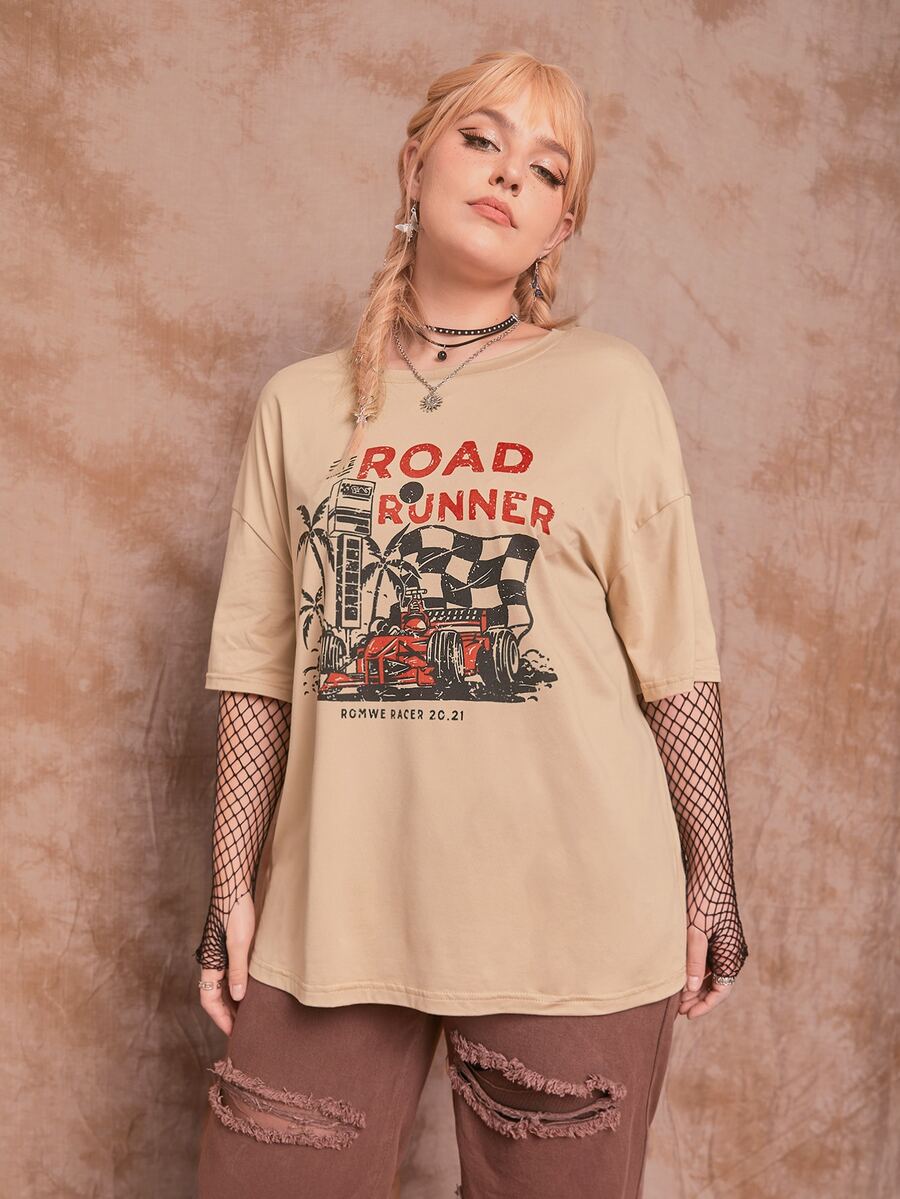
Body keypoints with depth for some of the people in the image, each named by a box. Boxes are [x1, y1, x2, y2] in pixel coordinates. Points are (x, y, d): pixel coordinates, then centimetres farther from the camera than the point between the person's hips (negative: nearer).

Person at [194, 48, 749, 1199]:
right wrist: (233, 888, 6)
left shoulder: (611, 389, 2)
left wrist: (711, 877, 1)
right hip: (331, 913, 2)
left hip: (568, 920, -1)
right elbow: (259, 668, 7)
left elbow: (674, 660, 1)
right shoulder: (299, 403, 8)